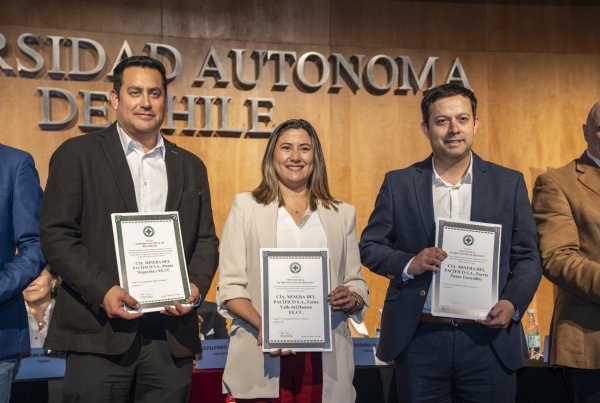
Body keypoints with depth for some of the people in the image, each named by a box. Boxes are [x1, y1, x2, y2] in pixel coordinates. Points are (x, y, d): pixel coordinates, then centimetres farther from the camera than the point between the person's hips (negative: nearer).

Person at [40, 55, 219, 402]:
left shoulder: (190, 166, 16)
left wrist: (196, 287, -5)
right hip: (101, 333, -3)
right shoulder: (78, 154, 3)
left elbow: (206, 240, 14)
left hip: (173, 333, 4)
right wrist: (103, 292, -14)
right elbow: (56, 235, -3)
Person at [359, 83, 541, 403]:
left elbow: (527, 256, 6)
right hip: (419, 340, 0)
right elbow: (370, 247, 5)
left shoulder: (509, 183, 5)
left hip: (489, 338, 0)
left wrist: (513, 303, -11)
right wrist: (408, 264, -14)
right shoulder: (398, 184, 3)